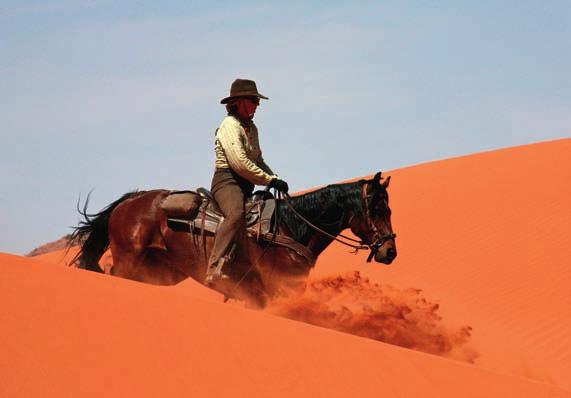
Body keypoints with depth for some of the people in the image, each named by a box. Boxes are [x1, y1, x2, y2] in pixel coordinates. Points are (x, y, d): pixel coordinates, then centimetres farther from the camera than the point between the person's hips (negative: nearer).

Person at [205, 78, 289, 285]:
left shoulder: (251, 127, 20)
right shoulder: (230, 125, -9)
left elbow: (258, 161, 30)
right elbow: (240, 163, -19)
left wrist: (274, 180, 12)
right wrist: (270, 180, -16)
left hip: (246, 186, 10)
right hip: (227, 181, -10)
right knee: (236, 215, -36)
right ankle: (215, 270, -47)